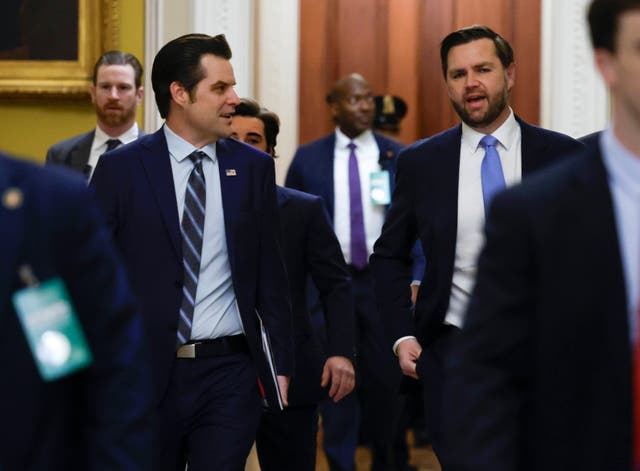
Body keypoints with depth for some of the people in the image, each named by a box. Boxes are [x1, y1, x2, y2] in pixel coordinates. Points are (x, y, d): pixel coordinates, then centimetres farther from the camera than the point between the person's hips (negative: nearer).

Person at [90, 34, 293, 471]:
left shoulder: (254, 167, 5)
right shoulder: (120, 169, -1)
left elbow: (271, 275, 8)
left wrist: (279, 365, 5)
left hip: (230, 373, 1)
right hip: (144, 374, -1)